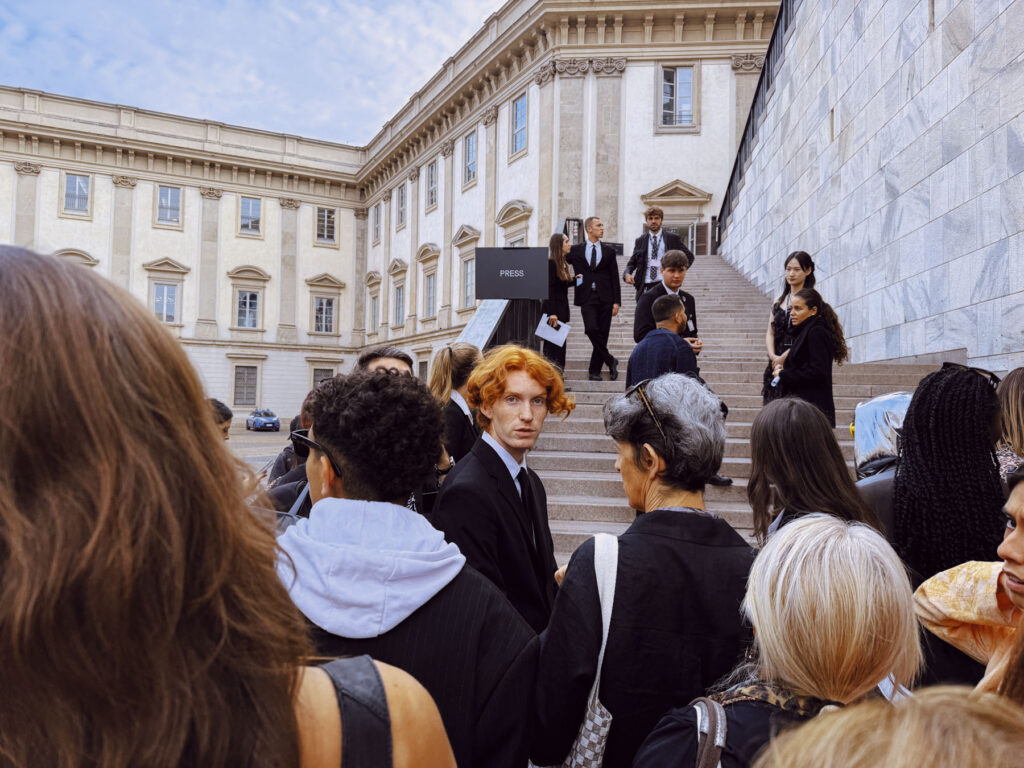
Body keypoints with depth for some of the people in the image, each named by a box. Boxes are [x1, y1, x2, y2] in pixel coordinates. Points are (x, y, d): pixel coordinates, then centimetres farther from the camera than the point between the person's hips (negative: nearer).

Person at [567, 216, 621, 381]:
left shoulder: (609, 251, 11)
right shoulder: (575, 250, 8)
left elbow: (614, 277, 8)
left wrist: (616, 301, 1)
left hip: (605, 298, 1)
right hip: (587, 297, -1)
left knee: (602, 334, 1)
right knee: (591, 329, -19)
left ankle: (595, 371, 12)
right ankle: (610, 361, -3)